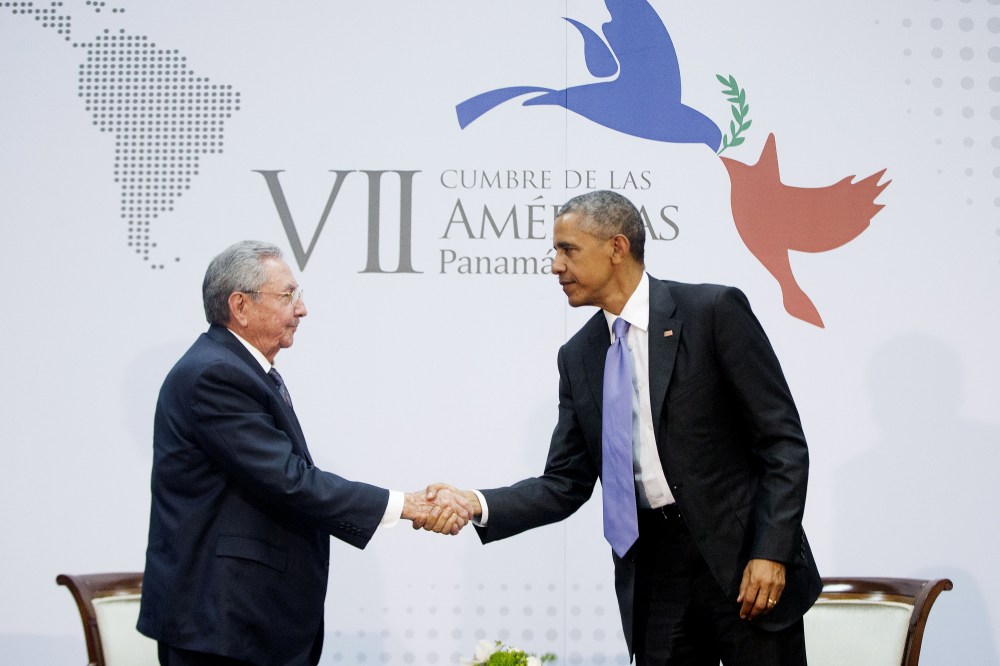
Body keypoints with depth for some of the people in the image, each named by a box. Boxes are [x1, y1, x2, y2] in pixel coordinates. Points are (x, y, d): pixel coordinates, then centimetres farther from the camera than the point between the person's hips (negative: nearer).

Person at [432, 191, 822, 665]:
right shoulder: (578, 356, 8)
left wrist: (770, 552, -16)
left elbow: (783, 439, -8)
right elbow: (566, 485, 8)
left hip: (743, 557, -4)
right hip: (652, 571, 4)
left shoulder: (713, 310, -7)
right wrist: (479, 504, -8)